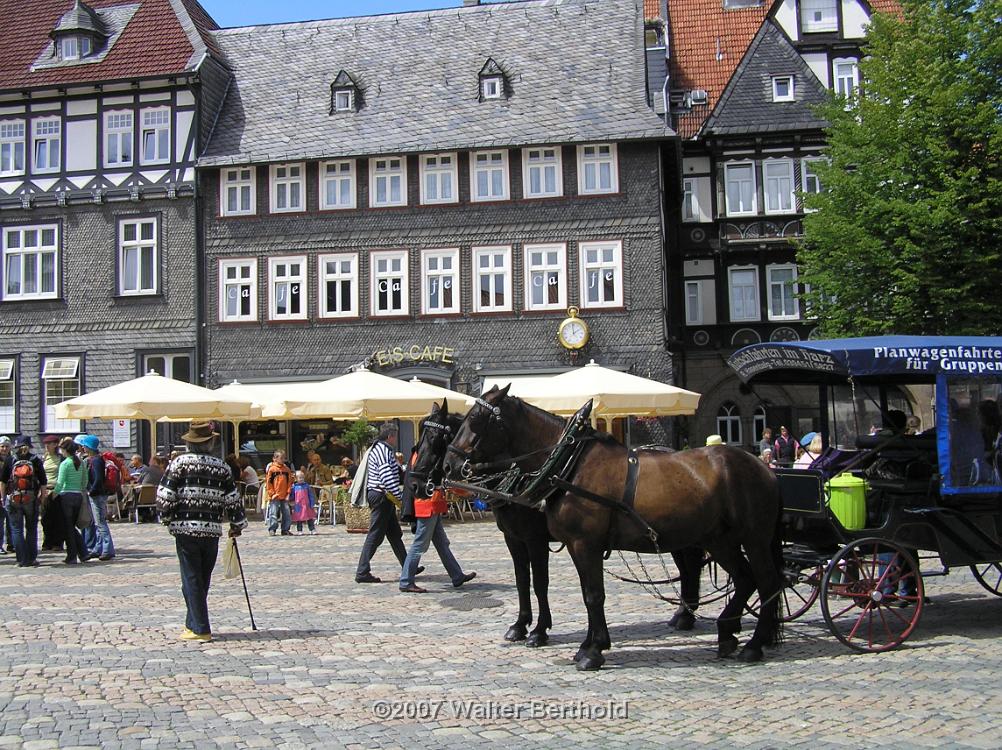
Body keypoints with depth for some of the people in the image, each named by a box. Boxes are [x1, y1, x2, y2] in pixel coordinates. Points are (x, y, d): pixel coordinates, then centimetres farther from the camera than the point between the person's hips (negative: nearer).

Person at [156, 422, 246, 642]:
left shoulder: (179, 463, -2)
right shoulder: (221, 467, 5)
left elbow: (164, 496, -6)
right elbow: (233, 499, 5)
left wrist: (167, 519, 10)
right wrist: (237, 525, 18)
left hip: (185, 527, -3)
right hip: (212, 530, 3)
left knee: (191, 579, 2)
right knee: (203, 579, 15)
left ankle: (200, 629, 1)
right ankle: (193, 623, 25)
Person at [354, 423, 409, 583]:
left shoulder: (380, 448, 17)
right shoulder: (383, 450, -15)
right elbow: (387, 477, -25)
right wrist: (400, 496, -26)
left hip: (383, 497, 11)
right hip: (382, 496, -11)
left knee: (395, 534, 16)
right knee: (375, 535, -7)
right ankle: (362, 573, -5)